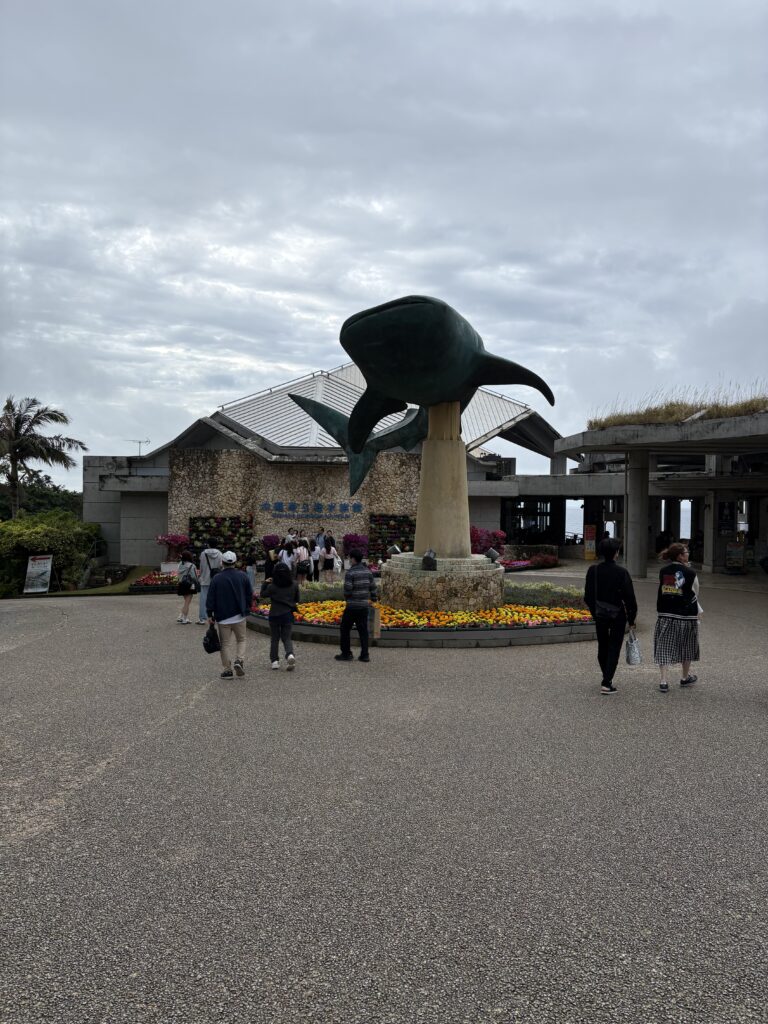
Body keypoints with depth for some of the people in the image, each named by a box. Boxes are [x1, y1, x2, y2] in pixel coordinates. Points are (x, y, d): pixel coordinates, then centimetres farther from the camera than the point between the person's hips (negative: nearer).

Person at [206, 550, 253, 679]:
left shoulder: (216, 579, -7)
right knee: (241, 639, 16)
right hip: (239, 616, 1)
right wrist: (247, 608, 21)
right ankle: (239, 660, -5)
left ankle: (228, 669, 7)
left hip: (223, 617, -1)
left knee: (225, 643, 6)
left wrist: (210, 614, 4)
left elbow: (210, 598, -5)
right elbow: (250, 595, 7)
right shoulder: (242, 576, -1)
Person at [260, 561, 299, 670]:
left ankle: (274, 660, 12)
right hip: (288, 615, 2)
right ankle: (290, 654, -19)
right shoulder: (294, 585, -4)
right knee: (287, 638, 8)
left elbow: (263, 594, 3)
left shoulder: (272, 586, -13)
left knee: (274, 639, 12)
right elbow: (297, 598, 8)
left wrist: (265, 583, 12)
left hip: (274, 615, -2)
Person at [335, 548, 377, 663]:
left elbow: (347, 590, -17)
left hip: (352, 606, -6)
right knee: (363, 630, 9)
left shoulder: (350, 572, -14)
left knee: (345, 629, 8)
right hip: (364, 605, 6)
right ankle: (364, 655, 8)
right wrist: (373, 599, 19)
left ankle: (346, 653, 11)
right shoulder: (368, 571, 4)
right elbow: (373, 587, 8)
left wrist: (346, 595, 4)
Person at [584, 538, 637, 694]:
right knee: (614, 648, 3)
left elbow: (588, 596, 3)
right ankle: (607, 683, -3)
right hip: (617, 615, -3)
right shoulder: (621, 572, -16)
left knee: (602, 647, 16)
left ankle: (607, 679, 27)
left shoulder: (593, 570, -5)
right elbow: (629, 597, -12)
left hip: (600, 615, 4)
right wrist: (631, 618, -1)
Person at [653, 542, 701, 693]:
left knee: (664, 647, 4)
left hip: (666, 614, 2)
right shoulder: (690, 573, -10)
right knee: (686, 647, 17)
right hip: (687, 614, -2)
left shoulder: (663, 571, 0)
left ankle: (663, 681, -5)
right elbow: (695, 593, 0)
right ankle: (685, 678, 33)